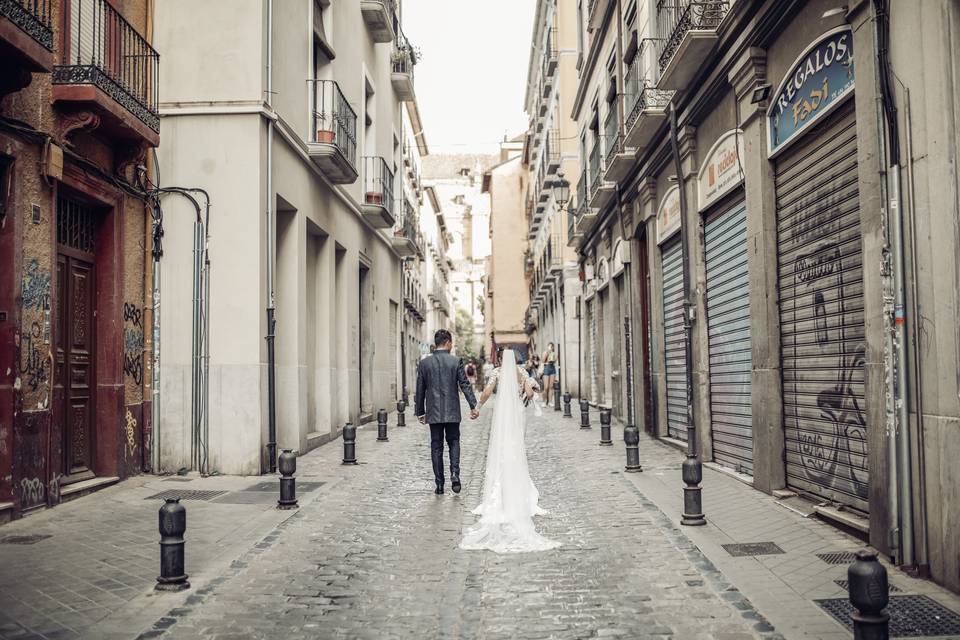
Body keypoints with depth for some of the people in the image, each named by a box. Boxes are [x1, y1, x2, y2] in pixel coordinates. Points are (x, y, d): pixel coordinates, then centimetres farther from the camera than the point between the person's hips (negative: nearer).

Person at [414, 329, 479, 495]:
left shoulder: (425, 362, 0)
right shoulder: (456, 361, -5)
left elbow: (420, 389, 4)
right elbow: (465, 385, -7)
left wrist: (420, 411, 12)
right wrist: (473, 406, -3)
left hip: (433, 413, 1)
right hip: (452, 412, -1)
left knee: (436, 446, 7)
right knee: (453, 442, 14)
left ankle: (439, 484, 6)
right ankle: (454, 473, -7)